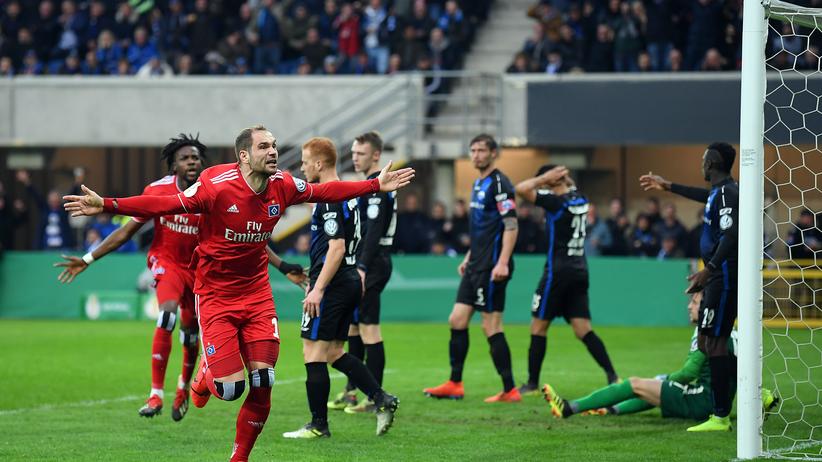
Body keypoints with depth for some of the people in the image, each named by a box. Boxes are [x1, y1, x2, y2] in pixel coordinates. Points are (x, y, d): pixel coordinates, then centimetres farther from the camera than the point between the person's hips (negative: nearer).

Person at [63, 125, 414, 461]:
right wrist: (106, 205, -28)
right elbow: (166, 205, -19)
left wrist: (377, 185, 17)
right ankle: (205, 375, 27)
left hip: (256, 292, 4)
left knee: (262, 383, -5)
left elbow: (325, 191, 13)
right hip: (215, 293, -4)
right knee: (230, 387, -12)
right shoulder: (217, 186, -19)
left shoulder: (283, 186, -4)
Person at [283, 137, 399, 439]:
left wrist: (318, 289, -23)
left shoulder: (329, 200, -16)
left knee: (313, 353, -3)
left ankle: (318, 425, 0)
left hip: (331, 285, -10)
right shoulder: (348, 195, 14)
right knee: (334, 352, 15)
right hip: (350, 281, 10)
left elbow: (337, 248, -22)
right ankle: (381, 399, 5)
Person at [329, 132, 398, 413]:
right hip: (363, 265, 11)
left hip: (371, 266, -11)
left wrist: (362, 268, -28)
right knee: (352, 326, 15)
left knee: (369, 329, -9)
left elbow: (373, 231, -23)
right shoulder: (370, 184, 18)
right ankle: (350, 393, 21)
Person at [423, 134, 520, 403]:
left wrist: (503, 263, -25)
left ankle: (510, 390, -2)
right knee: (457, 320, 9)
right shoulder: (478, 184, 17)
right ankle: (455, 385, 15)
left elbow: (511, 226, -19)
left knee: (491, 325, -8)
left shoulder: (499, 184, -12)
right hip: (476, 266, 10)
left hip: (492, 267, -10)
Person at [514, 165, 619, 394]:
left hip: (558, 271, -7)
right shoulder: (580, 200, 7)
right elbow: (572, 189, 33)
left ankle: (532, 384, 7)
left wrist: (545, 178, -11)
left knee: (539, 326, 4)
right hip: (579, 271, 7)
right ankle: (612, 376, -6)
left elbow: (521, 189, -19)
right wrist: (565, 179, 16)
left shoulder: (556, 202, -15)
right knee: (583, 329, 5)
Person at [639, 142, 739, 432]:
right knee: (707, 343, 15)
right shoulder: (721, 191, 16)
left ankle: (721, 417, -10)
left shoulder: (726, 192, -15)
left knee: (714, 343, -10)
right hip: (719, 278, 10)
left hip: (724, 276, -10)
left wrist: (708, 270, -31)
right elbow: (706, 196, 41)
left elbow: (731, 236, -26)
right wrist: (668, 187, 52)